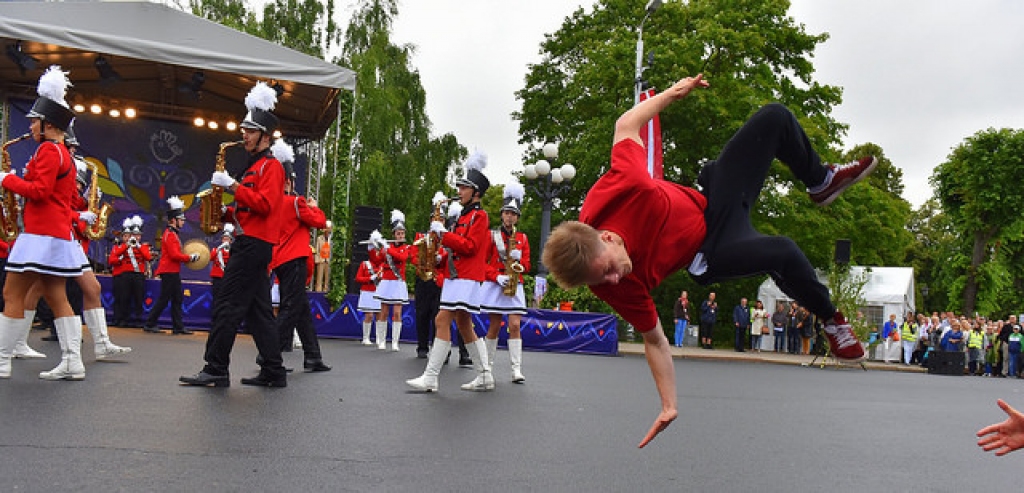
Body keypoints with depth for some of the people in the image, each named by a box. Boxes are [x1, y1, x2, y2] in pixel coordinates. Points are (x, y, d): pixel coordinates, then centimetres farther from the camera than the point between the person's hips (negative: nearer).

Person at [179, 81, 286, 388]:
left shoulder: (271, 165, -6)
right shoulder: (256, 166, 23)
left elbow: (265, 205, -20)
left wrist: (232, 186, -18)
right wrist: (225, 212, 9)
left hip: (253, 244, -10)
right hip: (251, 243, 10)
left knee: (227, 305, -10)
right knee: (258, 309, 8)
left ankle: (216, 370, -8)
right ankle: (274, 372, 10)